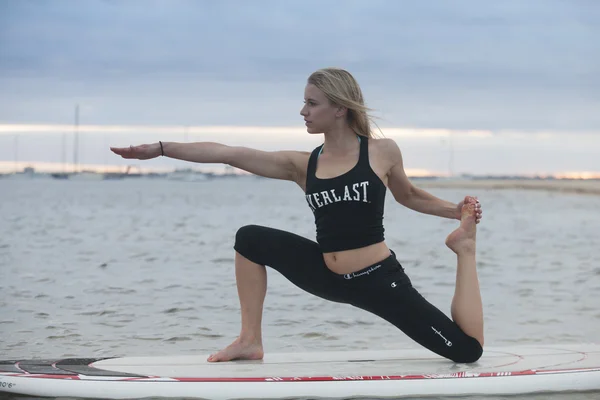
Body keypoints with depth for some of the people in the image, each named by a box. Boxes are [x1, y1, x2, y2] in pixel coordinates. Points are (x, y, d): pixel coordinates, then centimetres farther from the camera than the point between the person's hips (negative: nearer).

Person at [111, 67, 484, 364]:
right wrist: (161, 148, -13)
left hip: (379, 280, -3)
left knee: (468, 350, -11)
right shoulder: (302, 165, -2)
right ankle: (251, 340, 2)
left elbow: (408, 195, 14)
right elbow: (227, 153, -8)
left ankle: (464, 246, 9)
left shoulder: (383, 151, -7)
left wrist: (455, 210, 2)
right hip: (328, 277, 3)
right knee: (251, 238, -6)